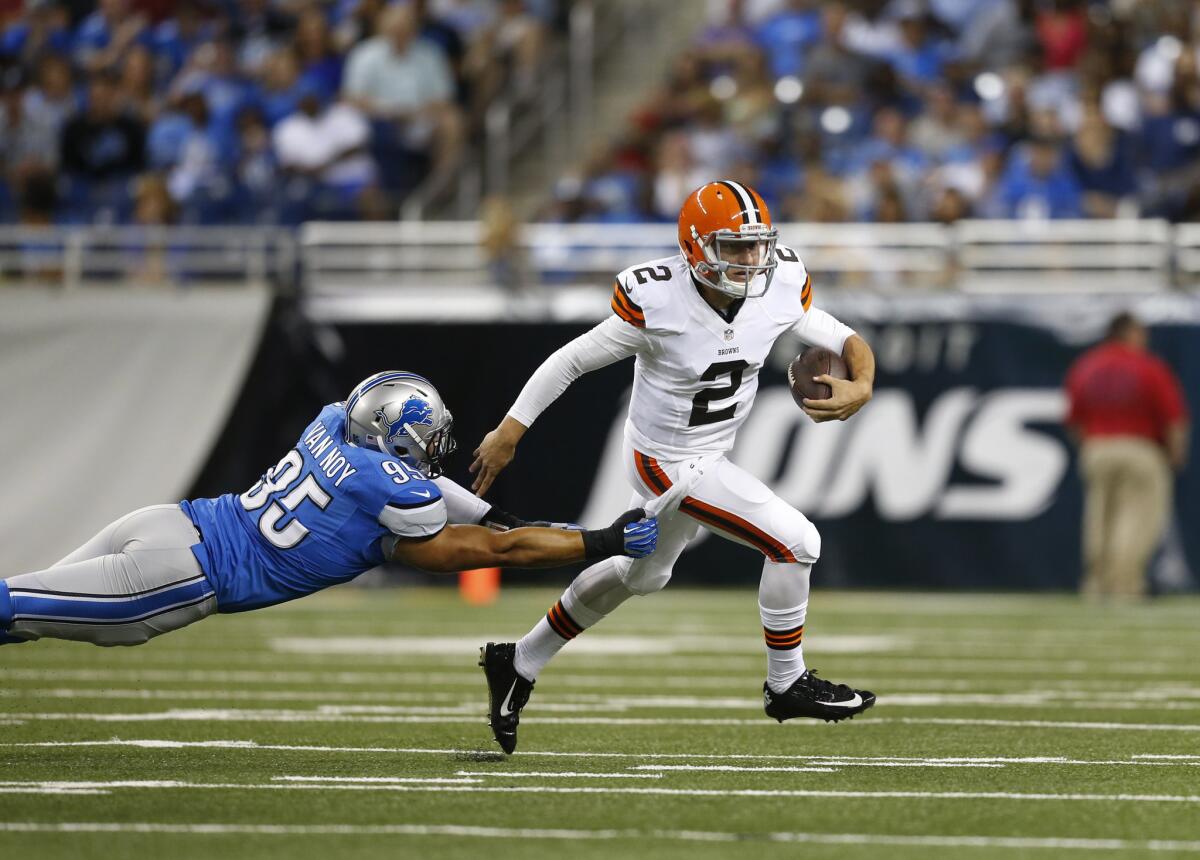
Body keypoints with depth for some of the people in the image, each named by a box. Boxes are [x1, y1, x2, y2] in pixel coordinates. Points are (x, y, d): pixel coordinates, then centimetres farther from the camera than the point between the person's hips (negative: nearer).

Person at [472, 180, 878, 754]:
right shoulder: (656, 303, -26)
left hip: (709, 453, 8)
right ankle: (786, 684, 4)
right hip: (671, 464, -8)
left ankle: (519, 665, 43)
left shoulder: (779, 292, -12)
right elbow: (573, 360, -16)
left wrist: (860, 387, -24)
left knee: (642, 574, 27)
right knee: (793, 541, -14)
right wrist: (509, 431, -14)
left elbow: (844, 341, -1)